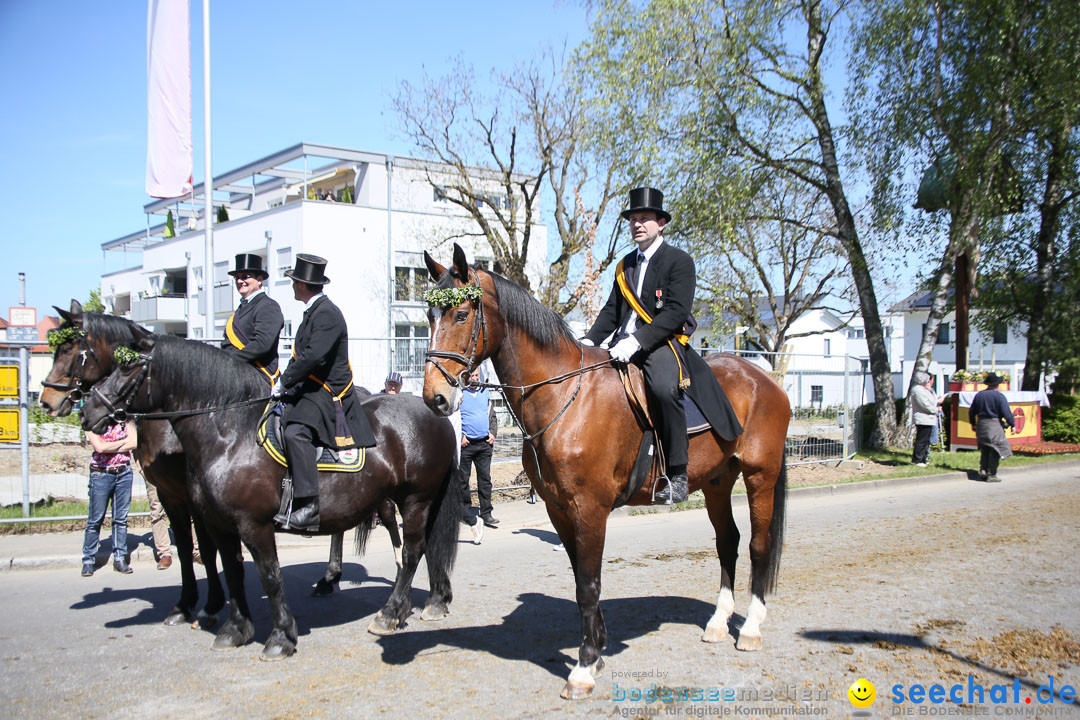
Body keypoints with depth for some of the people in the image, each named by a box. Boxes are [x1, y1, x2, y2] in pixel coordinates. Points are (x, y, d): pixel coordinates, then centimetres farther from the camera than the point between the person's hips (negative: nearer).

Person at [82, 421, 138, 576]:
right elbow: (100, 447, -15)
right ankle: (88, 561, 10)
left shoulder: (124, 421, 9)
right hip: (101, 474, -3)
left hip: (124, 473, 3)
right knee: (95, 519, -1)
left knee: (121, 519, 5)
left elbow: (135, 442, -5)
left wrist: (110, 448, -10)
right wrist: (124, 441, -5)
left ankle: (120, 559, 13)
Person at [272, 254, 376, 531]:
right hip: (311, 390, 11)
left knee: (295, 432, -30)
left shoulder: (327, 313, -13)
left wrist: (284, 382, -16)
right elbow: (304, 355, 19)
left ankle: (309, 508, -35)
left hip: (329, 394, -11)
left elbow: (314, 356, -24)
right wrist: (287, 384, 6)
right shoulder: (314, 312, 19)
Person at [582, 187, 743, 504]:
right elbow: (612, 311, 21)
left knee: (663, 388, -37)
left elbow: (676, 311, -11)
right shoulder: (625, 266, 23)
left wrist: (637, 341, -22)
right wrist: (590, 341, 2)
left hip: (663, 343, -7)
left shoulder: (679, 261, 1)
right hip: (624, 346, 7)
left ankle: (677, 475, -27)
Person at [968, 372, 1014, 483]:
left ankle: (983, 469, 5)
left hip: (981, 424, 6)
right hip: (994, 425, -6)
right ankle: (991, 475, 0)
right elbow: (1007, 413, -12)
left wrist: (973, 424, 25)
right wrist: (1012, 425, -1)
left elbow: (971, 412, 14)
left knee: (985, 449, 17)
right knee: (995, 450, 1)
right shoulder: (999, 396, -11)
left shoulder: (979, 395, 7)